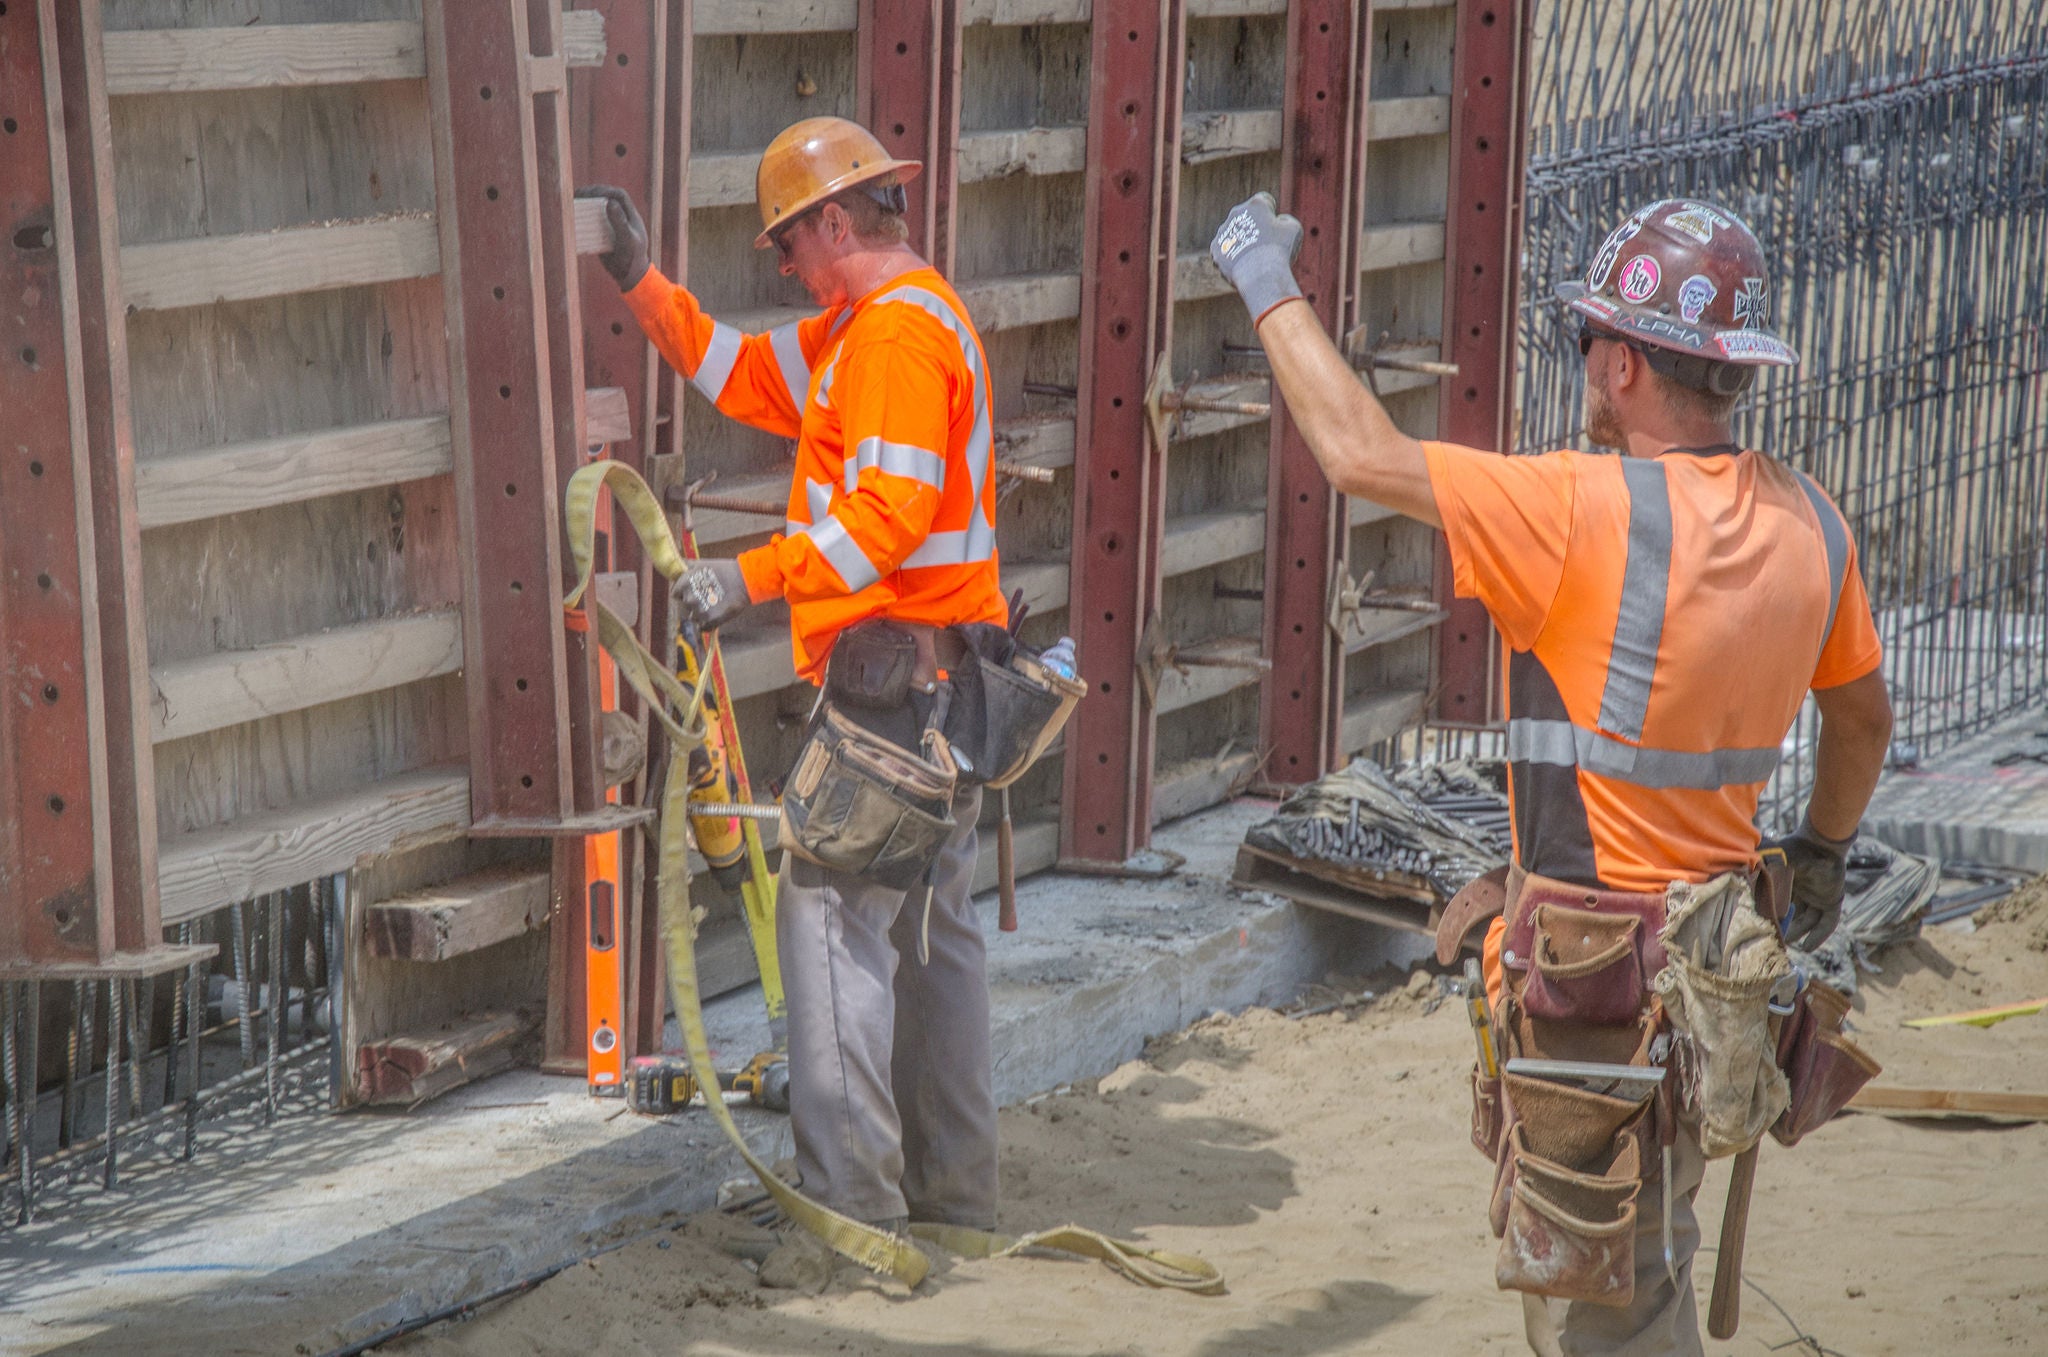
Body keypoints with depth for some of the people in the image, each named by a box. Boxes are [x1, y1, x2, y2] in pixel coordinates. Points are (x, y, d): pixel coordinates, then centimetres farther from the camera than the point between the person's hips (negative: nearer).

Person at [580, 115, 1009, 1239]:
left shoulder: (901, 332, -15)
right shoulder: (864, 327, 19)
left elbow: (892, 509, -26)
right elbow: (745, 377, 27)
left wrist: (755, 575, -28)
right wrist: (641, 285, 20)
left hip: (897, 676, -11)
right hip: (942, 679, 11)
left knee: (832, 912, -11)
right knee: (930, 924, 15)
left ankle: (852, 1197, -13)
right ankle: (955, 1191, 22)